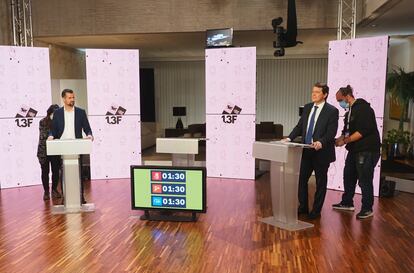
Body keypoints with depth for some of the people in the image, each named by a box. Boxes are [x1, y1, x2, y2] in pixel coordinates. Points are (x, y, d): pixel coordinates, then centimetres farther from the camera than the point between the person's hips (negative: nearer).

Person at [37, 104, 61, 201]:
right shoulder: (43, 122, -5)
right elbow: (43, 136, -8)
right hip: (44, 151, -2)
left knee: (56, 171, 6)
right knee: (45, 172, 7)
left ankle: (54, 190, 22)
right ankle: (46, 192, 17)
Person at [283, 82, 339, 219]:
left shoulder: (332, 111, -9)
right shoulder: (307, 107, 9)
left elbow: (331, 132, -16)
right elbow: (299, 126, 11)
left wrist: (321, 142, -31)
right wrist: (290, 138, -3)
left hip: (321, 152, -5)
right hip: (306, 151, 5)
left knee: (321, 182, 9)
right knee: (301, 179, 9)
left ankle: (316, 211, 22)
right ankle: (303, 207, 27)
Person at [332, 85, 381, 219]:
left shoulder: (363, 108, -14)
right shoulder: (349, 111, 15)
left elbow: (362, 131, -22)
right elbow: (347, 131, 17)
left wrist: (345, 140, -18)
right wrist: (340, 139, -1)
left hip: (367, 150, -9)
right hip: (354, 150, 9)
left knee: (365, 180, -2)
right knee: (349, 177, 15)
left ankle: (367, 209, 11)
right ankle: (347, 203, 29)